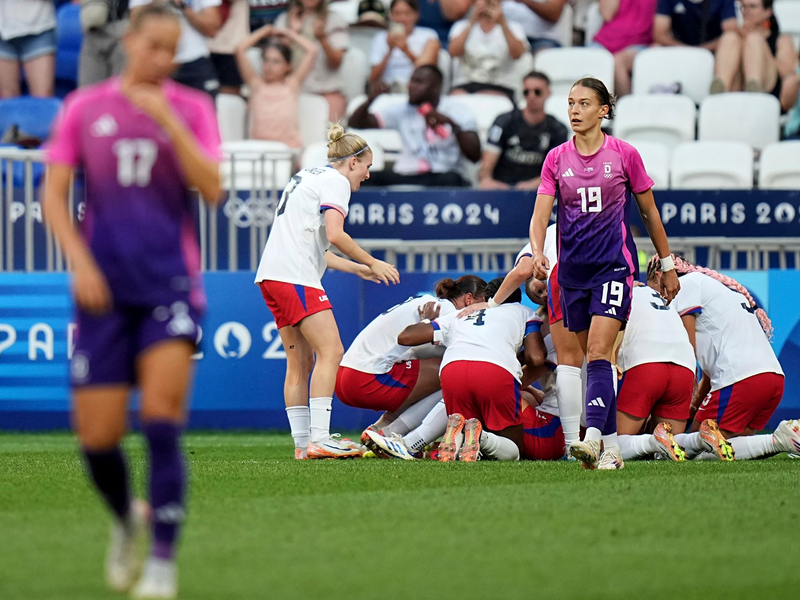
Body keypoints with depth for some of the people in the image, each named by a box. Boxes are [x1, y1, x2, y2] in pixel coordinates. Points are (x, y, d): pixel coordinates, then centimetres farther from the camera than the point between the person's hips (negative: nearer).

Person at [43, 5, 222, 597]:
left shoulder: (191, 108, 5)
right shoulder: (85, 108, 6)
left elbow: (212, 188, -9)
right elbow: (54, 195, 6)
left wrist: (167, 119, -15)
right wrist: (80, 262, -6)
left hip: (171, 283, -1)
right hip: (104, 289, 1)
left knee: (162, 420, -15)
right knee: (97, 436, -1)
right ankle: (127, 519, 30)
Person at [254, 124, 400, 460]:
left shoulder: (308, 178, 27)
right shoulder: (335, 181, -2)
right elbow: (334, 235, -16)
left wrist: (355, 267, 30)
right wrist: (371, 263, -4)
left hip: (273, 275, 10)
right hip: (295, 277, -10)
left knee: (301, 362, 9)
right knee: (330, 351, -13)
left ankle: (302, 444, 7)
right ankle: (319, 439, -21)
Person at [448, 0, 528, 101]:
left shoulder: (513, 28, 10)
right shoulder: (462, 26, 14)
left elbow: (517, 54, -12)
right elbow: (453, 52, -7)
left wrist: (503, 23, -25)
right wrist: (471, 23, -17)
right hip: (464, 85, 1)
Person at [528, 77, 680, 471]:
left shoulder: (624, 155, -1)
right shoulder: (557, 159, 5)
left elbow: (649, 212, 8)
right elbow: (540, 215, -3)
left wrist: (667, 265, 12)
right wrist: (538, 254, -23)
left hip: (614, 265, -4)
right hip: (573, 271, 4)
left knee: (598, 354, -19)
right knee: (594, 359, 8)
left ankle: (593, 437, -31)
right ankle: (612, 448, 14)